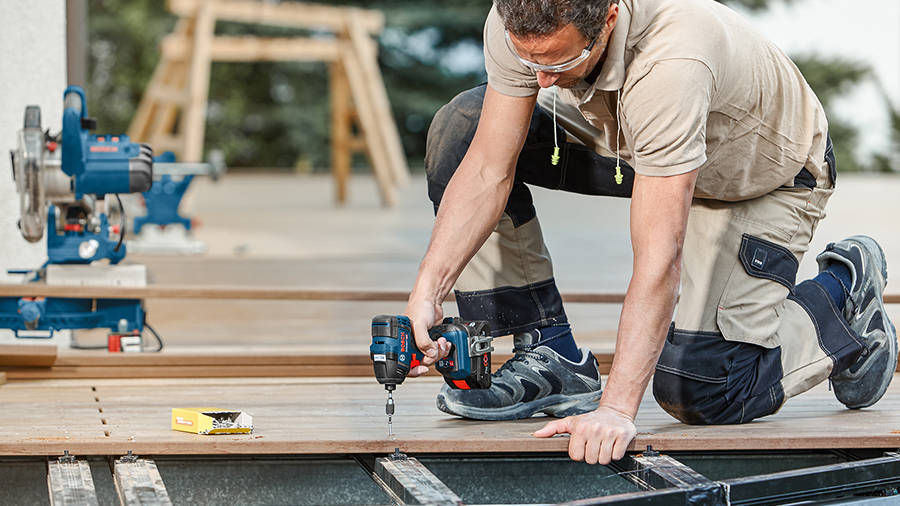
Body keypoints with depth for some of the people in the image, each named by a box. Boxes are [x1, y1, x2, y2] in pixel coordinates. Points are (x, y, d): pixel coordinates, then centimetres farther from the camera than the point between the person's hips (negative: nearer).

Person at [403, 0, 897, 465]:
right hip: (630, 142, 6)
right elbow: (488, 170, -20)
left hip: (763, 178, -6)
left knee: (695, 390, -18)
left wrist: (616, 409, -47)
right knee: (461, 126, -15)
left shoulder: (673, 63, -45)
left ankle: (841, 293, 11)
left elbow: (659, 257, -45)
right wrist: (427, 291, -31)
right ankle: (550, 356, -7)